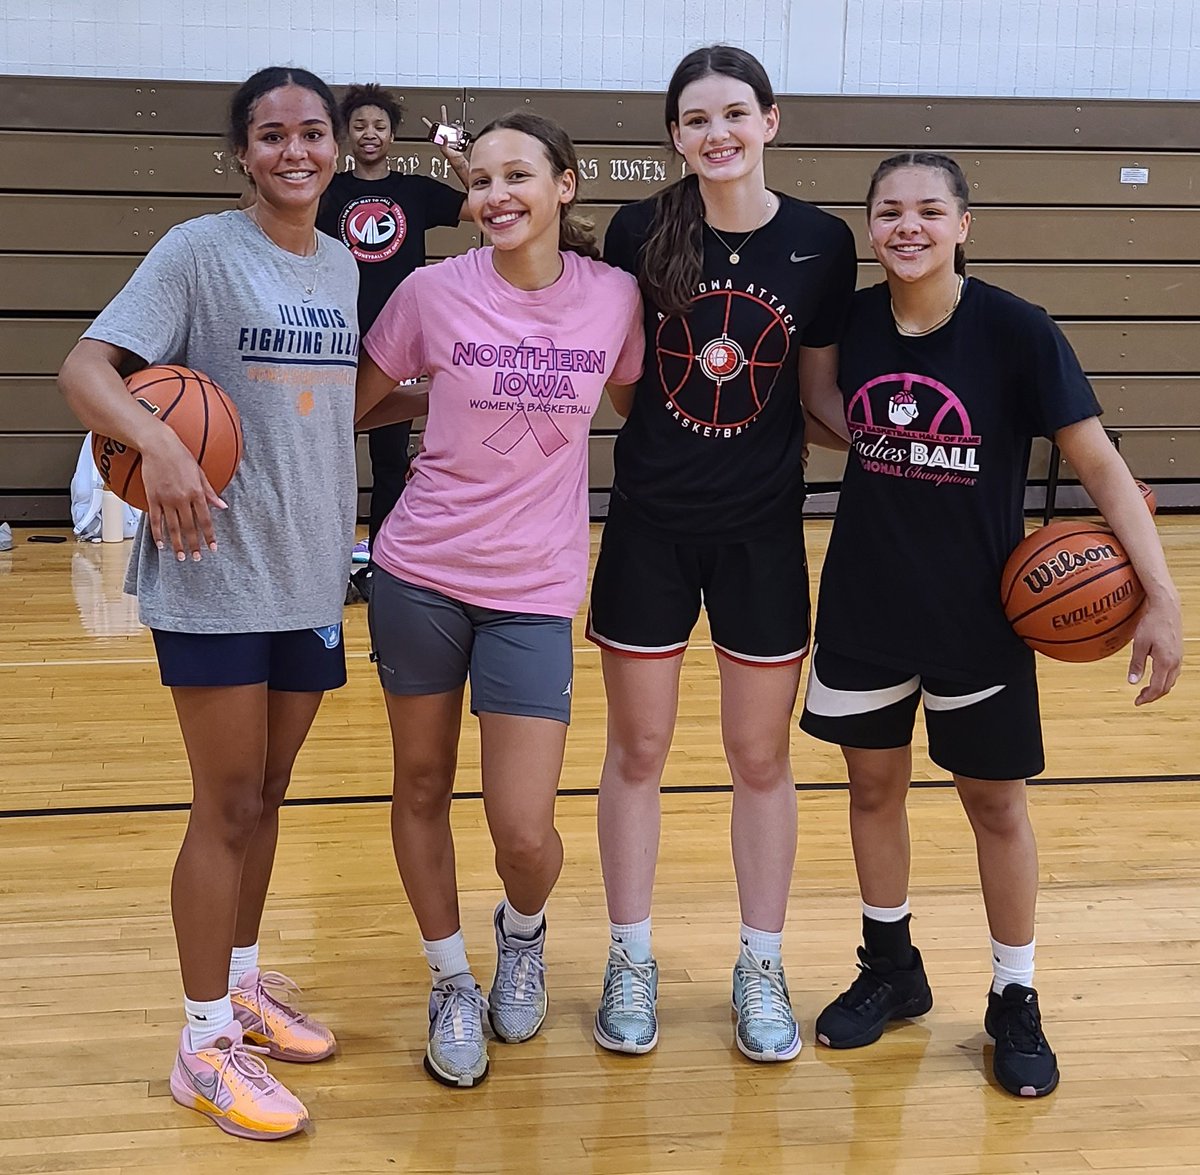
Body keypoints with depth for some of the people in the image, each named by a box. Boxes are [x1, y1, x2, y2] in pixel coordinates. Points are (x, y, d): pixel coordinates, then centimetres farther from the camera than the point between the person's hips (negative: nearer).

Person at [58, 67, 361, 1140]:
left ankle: (243, 981, 33)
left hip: (313, 571, 6)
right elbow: (84, 368, -18)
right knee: (228, 805, -1)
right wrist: (157, 442, -35)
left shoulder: (343, 265, 10)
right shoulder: (199, 252, -9)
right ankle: (205, 1045, 12)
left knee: (267, 791, 16)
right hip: (216, 573, -6)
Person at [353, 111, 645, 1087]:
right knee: (423, 787, 12)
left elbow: (631, 397, 14)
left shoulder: (615, 295, -3)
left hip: (535, 589, 0)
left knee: (524, 833, -6)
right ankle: (453, 983, 35)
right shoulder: (435, 291, -6)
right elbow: (351, 402, 5)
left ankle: (524, 932, 31)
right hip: (422, 572, 1)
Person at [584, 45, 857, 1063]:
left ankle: (762, 969, 25)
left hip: (763, 530, 0)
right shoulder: (640, 232, -5)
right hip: (650, 527, 0)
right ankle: (631, 961, 25)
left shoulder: (821, 241, -4)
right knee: (637, 750, 9)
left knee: (762, 757, 10)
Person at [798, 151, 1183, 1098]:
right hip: (865, 606, 3)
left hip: (977, 612, -3)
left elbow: (1100, 464, -15)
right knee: (874, 786, 15)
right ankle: (891, 966, 36)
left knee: (996, 804, 9)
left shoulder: (1015, 330, -16)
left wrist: (1162, 596, -21)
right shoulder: (851, 321, -5)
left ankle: (1016, 1000, 28)